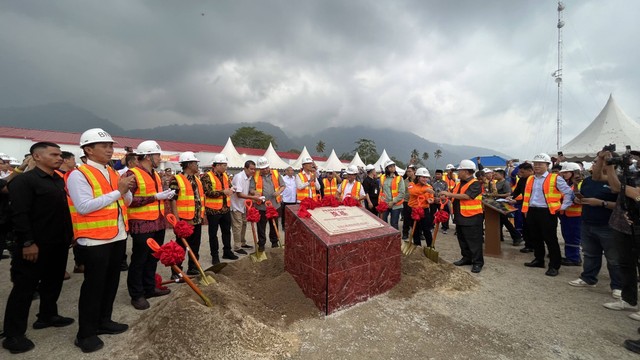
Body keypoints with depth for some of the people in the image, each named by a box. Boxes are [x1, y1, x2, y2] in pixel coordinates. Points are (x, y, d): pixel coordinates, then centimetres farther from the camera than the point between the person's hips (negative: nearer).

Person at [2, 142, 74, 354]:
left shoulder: (59, 181, 11)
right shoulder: (24, 180, -11)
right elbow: (19, 214, -17)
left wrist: (69, 235, 13)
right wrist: (28, 243, -19)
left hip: (59, 244, 7)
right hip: (36, 246, -7)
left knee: (53, 282, 18)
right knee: (24, 288, 4)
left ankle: (47, 316, 35)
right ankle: (13, 335, 16)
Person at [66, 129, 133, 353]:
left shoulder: (113, 173, 11)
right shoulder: (78, 175, -11)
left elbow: (127, 202, 12)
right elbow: (84, 206, -22)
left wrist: (126, 190, -8)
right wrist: (117, 191, -21)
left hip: (118, 236, 7)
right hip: (94, 240, -7)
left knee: (111, 282, 17)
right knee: (93, 285, 5)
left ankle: (103, 321, 34)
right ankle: (85, 333, 21)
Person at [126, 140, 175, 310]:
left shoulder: (155, 174, 15)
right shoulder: (132, 174, -13)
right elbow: (129, 200, -21)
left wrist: (166, 195, 7)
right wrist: (155, 197, -22)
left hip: (158, 223, 8)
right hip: (142, 225, -8)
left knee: (153, 258, 17)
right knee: (139, 260, 5)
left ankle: (149, 288, 32)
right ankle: (137, 295, 18)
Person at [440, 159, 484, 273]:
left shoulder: (475, 183, -14)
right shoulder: (459, 184, 12)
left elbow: (466, 196, -26)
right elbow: (453, 196, 15)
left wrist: (450, 194, -22)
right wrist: (445, 197, -5)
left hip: (472, 218, -9)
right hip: (460, 217, 9)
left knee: (474, 241, 1)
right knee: (462, 240, 17)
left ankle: (478, 262, 12)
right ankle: (466, 258, 30)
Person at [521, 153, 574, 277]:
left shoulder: (555, 178, -5)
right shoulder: (530, 179, 13)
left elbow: (569, 193, -3)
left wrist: (563, 207, -5)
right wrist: (525, 209, 15)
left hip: (547, 213, -6)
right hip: (532, 212, 6)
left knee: (550, 240, 1)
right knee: (535, 238, 14)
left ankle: (554, 266, 10)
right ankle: (539, 260, 28)